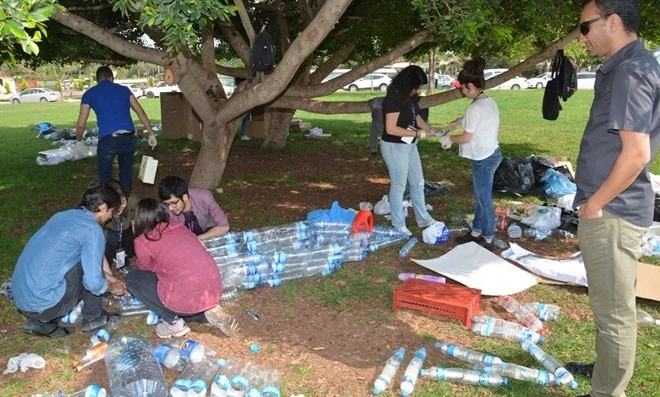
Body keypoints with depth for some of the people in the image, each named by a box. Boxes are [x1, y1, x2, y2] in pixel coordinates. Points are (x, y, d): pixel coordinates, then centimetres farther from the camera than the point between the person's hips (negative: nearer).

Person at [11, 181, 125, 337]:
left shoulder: (63, 215, 15)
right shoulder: (92, 229, -11)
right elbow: (93, 283, -14)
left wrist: (110, 280, 36)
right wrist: (112, 287, 8)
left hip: (20, 299, 8)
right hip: (45, 303, -8)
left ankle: (40, 321, 17)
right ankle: (93, 317, 17)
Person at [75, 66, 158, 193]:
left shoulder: (89, 94, 10)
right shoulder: (124, 89, 16)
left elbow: (81, 124, 9)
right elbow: (141, 113, 12)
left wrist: (79, 141, 26)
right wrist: (151, 134, 18)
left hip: (107, 140, -2)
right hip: (128, 138, 3)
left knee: (105, 178, 15)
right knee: (126, 175, 21)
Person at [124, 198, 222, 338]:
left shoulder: (143, 241, -1)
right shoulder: (178, 225, 13)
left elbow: (145, 268, 19)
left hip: (187, 300, -6)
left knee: (131, 277, 14)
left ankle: (173, 322, 8)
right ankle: (204, 313, 13)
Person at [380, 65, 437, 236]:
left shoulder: (410, 97, 4)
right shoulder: (393, 99, -23)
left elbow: (416, 117, 18)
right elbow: (391, 129, -27)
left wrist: (430, 130, 1)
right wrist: (418, 134, -22)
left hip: (409, 145, 9)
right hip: (395, 147, -9)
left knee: (417, 182, 17)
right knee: (399, 186, 4)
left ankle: (423, 219, 32)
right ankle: (398, 225, 19)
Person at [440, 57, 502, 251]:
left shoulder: (475, 108, -22)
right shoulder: (489, 102, 7)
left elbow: (466, 138, -16)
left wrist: (449, 138, 1)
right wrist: (460, 120, 18)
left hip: (483, 158, -10)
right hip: (491, 153, 10)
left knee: (485, 199, 3)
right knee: (480, 196, 19)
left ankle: (488, 240, 16)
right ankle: (476, 232, 32)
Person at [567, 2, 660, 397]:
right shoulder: (624, 68, 13)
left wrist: (594, 203, -15)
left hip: (612, 212, -10)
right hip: (612, 208, 10)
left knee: (614, 309, 4)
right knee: (610, 304, 23)